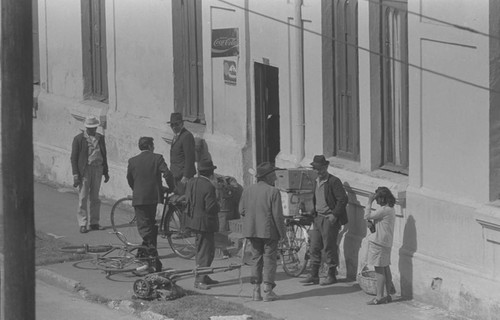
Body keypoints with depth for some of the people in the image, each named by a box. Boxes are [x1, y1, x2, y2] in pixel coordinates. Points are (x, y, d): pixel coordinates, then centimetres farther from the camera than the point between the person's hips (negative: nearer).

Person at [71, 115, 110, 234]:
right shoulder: (79, 139, -4)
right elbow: (74, 158, -5)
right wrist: (75, 175, -11)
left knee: (95, 197, 9)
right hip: (84, 170, -4)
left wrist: (106, 172, 15)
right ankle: (83, 224, 0)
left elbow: (104, 156, 17)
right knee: (83, 198, -4)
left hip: (97, 169, 4)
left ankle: (94, 223, 16)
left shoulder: (100, 138, 10)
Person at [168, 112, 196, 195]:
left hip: (183, 176, -10)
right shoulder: (176, 135, 15)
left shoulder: (187, 136, -17)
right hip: (177, 176, 10)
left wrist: (185, 176, -21)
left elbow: (189, 158, -20)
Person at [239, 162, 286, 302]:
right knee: (269, 259, 3)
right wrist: (282, 232, -5)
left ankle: (256, 291, 10)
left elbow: (242, 211, 5)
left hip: (252, 230, 5)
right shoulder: (273, 192, -13)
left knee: (256, 258, 12)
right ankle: (268, 291, 1)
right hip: (269, 230, -5)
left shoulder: (247, 190, 3)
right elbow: (277, 215, -13)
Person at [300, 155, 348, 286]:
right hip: (318, 218, 8)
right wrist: (314, 214, 14)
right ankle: (314, 276, 12)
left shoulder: (334, 181, -12)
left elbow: (343, 199, -15)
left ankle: (331, 275, 9)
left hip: (330, 219, -8)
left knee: (329, 248, -2)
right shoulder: (316, 182, 14)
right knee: (314, 248, 7)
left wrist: (335, 215, -18)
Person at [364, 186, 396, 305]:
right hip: (386, 243, 10)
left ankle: (379, 297, -3)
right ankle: (389, 290, 24)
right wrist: (372, 223, 2)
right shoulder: (390, 209, 13)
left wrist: (369, 202, -11)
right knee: (385, 268, 16)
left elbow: (367, 216, -17)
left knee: (379, 269, -5)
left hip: (379, 242, -10)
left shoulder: (384, 210, -19)